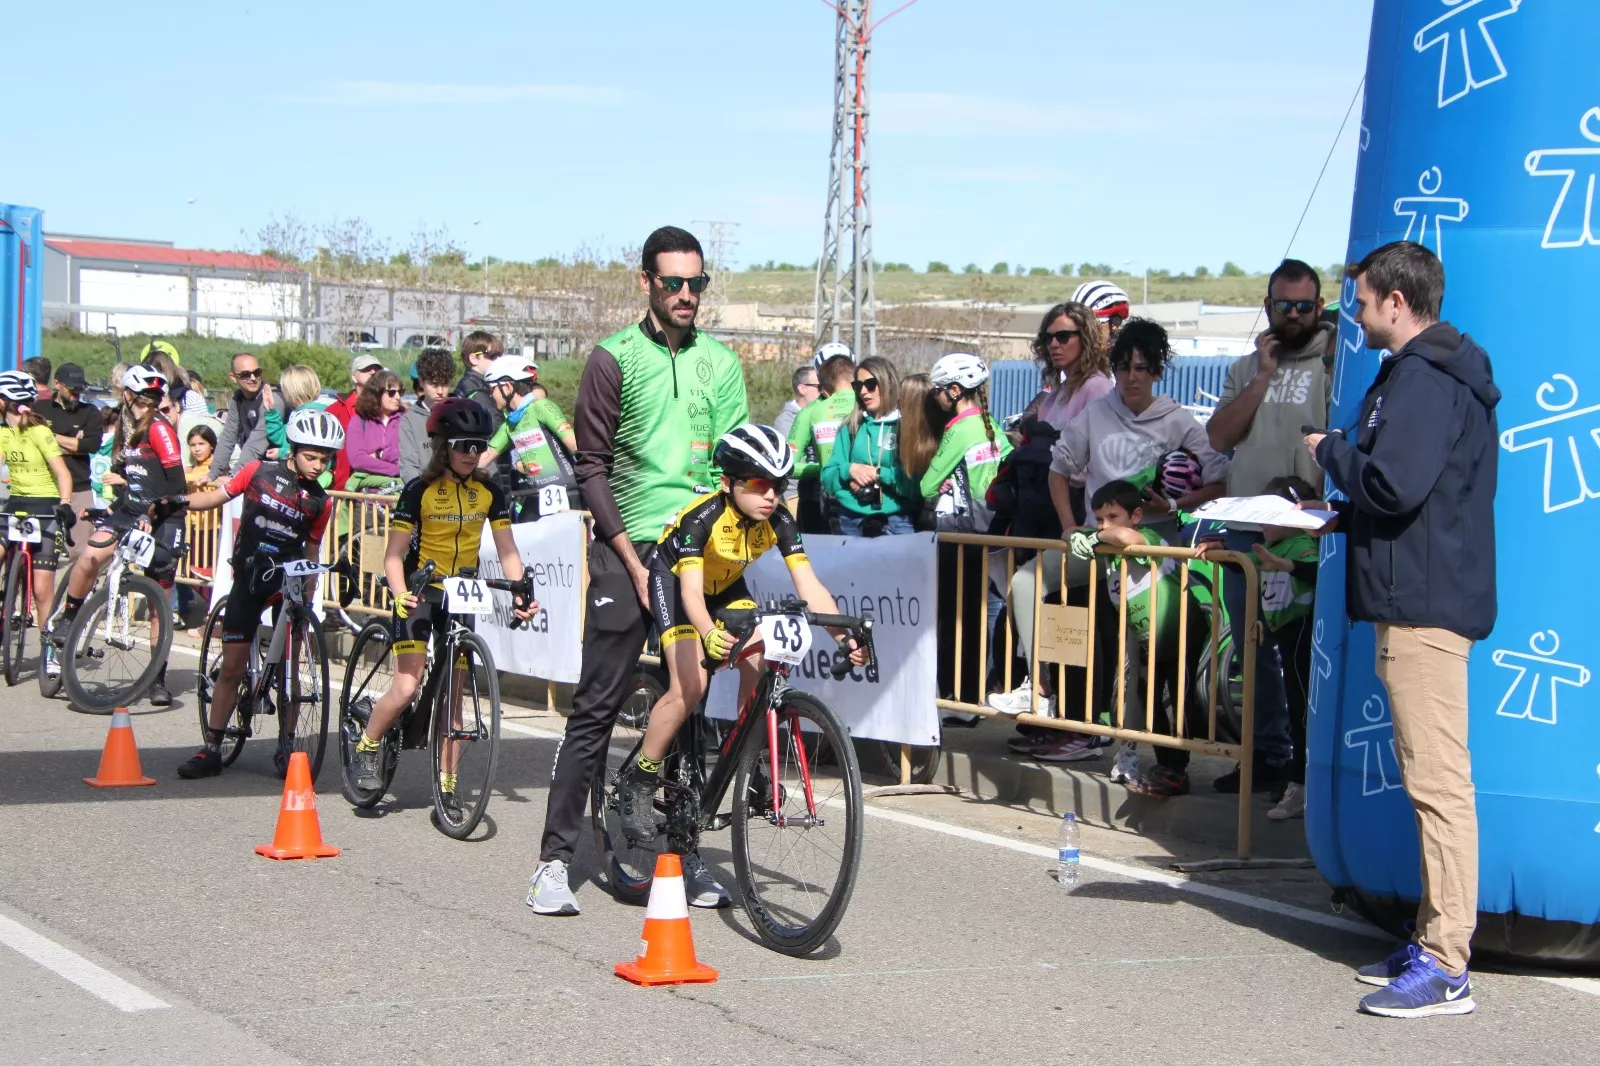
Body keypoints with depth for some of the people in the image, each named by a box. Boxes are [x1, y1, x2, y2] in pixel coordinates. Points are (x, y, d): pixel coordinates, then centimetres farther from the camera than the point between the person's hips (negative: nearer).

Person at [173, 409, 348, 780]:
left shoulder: (319, 502, 0)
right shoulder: (259, 472, -4)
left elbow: (311, 552, 7)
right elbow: (218, 497, 5)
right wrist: (180, 501, -12)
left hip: (286, 584, 1)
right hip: (248, 582, -1)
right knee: (232, 668, 0)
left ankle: (286, 748, 11)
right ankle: (211, 749, 7)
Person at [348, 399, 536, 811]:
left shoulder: (489, 494, 0)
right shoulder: (420, 491, -10)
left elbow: (507, 551, 1)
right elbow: (394, 554, -10)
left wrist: (520, 593, -15)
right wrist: (400, 593, -27)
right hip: (421, 593, -3)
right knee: (406, 687, -14)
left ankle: (446, 783, 8)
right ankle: (367, 748, 10)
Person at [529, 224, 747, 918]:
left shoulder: (721, 365, 10)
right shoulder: (614, 360, -1)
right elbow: (593, 468, -3)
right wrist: (634, 560, -9)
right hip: (627, 548, -4)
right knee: (596, 706, -5)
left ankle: (681, 851, 15)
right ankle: (555, 858, -2)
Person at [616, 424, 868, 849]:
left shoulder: (779, 521, -23)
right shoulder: (702, 517, -35)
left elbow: (809, 587, -27)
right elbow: (691, 591, -43)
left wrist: (845, 636, -42)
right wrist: (709, 634, -63)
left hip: (727, 586, 5)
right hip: (672, 580, -5)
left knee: (760, 667, -18)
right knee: (689, 685, -21)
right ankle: (637, 782, -6)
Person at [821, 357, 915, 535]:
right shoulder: (851, 427, 10)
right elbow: (827, 477, 8)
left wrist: (880, 475, -15)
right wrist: (849, 470, -10)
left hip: (895, 523, -4)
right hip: (849, 522, 4)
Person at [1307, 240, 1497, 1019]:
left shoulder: (1425, 379, -15)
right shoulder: (1429, 372, 19)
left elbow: (1396, 485, -25)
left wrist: (1332, 451, -8)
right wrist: (1340, 515, 16)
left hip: (1424, 604, -11)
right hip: (1424, 597, 11)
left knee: (1438, 782, -10)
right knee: (1432, 780, 14)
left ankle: (1445, 970, -10)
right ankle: (1436, 941, 21)